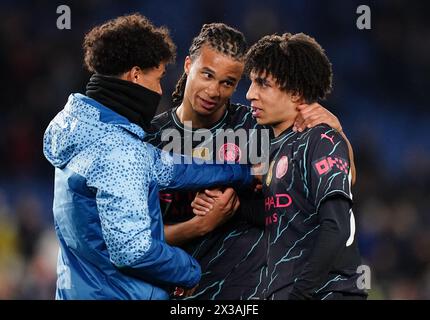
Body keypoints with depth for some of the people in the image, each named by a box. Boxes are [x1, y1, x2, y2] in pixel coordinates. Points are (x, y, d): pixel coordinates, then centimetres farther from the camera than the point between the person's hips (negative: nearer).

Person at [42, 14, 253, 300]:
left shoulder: (85, 127, 6)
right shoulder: (118, 151, -22)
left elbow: (165, 168, 11)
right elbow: (132, 251, -26)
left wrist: (244, 170, 14)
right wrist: (190, 271, -10)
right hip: (120, 294, -9)